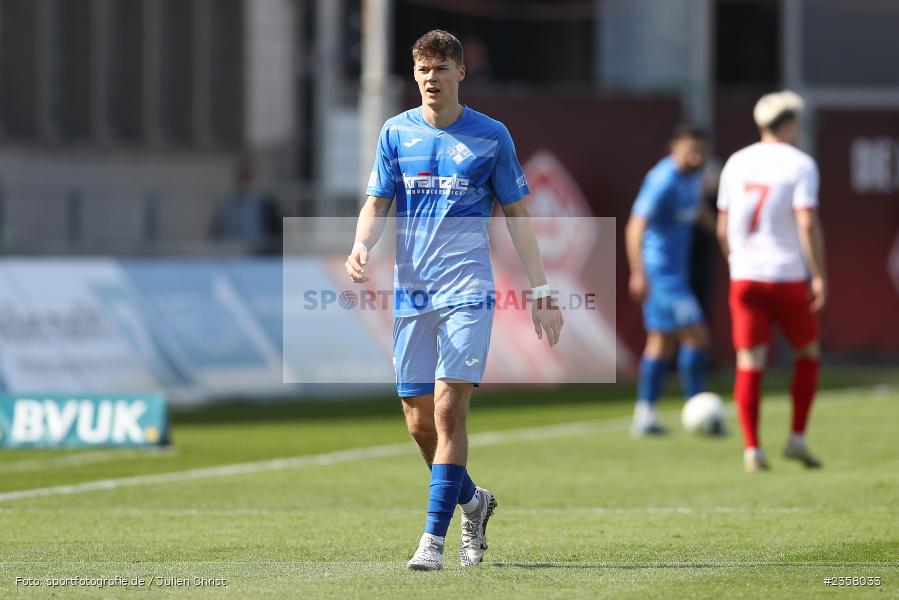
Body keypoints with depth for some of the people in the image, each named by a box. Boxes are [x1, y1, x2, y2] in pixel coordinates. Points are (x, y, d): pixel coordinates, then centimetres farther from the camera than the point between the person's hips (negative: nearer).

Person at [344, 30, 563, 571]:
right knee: (420, 423, 4)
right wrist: (362, 245, -12)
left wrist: (542, 290, 2)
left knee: (448, 410, -16)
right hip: (411, 294, 3)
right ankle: (472, 502, 31)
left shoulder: (491, 136, 2)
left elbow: (517, 215, 7)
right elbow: (377, 205, 11)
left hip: (467, 291, -3)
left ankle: (434, 539, -14)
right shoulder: (396, 132, 9)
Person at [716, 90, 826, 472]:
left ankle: (752, 449, -4)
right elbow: (807, 224, -16)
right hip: (788, 276, -3)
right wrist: (819, 276, -11)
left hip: (745, 278, 3)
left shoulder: (737, 163, 8)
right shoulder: (800, 165, -6)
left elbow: (723, 228, 10)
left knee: (749, 364, 2)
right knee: (807, 354, 15)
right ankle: (797, 439, 8)